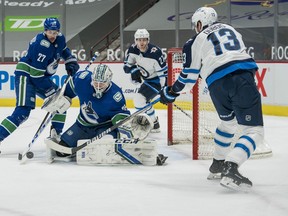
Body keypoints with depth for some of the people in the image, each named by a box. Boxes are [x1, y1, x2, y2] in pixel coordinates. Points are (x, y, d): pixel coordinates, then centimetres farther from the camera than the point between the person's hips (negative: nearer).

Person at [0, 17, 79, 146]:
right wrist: (50, 89, -20)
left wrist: (71, 63, 10)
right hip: (25, 76, -9)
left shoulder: (59, 39, -1)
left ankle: (56, 134, 14)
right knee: (23, 111, -22)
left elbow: (64, 50, 25)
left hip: (41, 77, 9)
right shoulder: (40, 45, -26)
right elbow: (36, 74, -26)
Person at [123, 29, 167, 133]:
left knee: (139, 99, -21)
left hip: (157, 81, -8)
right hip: (146, 80, 8)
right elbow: (126, 66, -1)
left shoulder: (155, 53, -30)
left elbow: (163, 72, -27)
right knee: (141, 100, 25)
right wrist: (134, 70, -24)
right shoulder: (133, 49, -11)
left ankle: (154, 123, -6)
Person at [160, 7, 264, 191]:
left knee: (228, 121, 31)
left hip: (218, 84, 1)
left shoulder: (196, 42, 18)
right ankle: (230, 169, -23)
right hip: (243, 79, -1)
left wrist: (171, 92, 33)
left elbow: (189, 77, 19)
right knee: (254, 131, -4)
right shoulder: (231, 30, 28)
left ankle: (218, 162, 39)